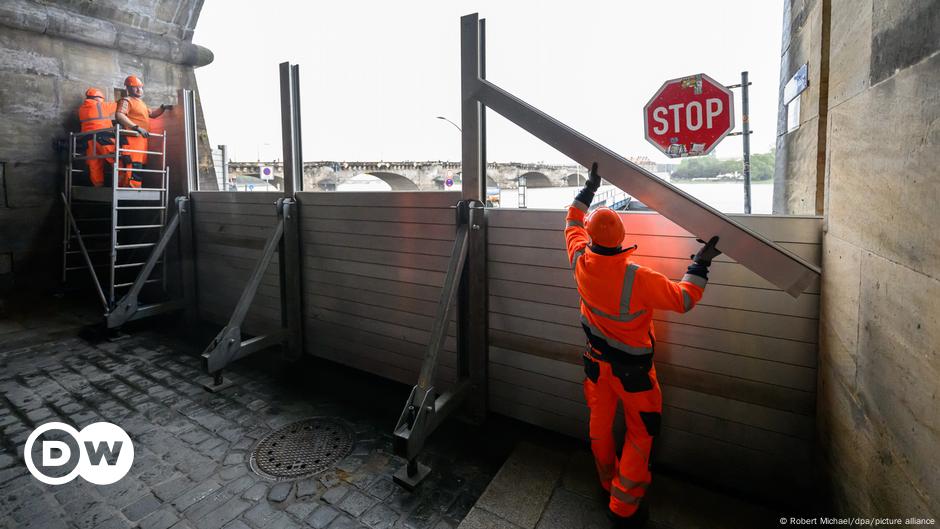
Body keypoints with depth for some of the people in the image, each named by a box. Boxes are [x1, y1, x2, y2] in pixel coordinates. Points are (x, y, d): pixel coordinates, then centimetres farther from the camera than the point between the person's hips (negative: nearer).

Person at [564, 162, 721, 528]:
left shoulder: (581, 261, -15)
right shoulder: (637, 277, -30)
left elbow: (573, 222, 3)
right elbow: (683, 299, -19)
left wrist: (589, 188, 11)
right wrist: (701, 264, -9)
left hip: (596, 359, 5)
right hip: (631, 368, -5)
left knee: (600, 422, 21)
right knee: (641, 433, 14)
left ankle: (607, 481, 44)